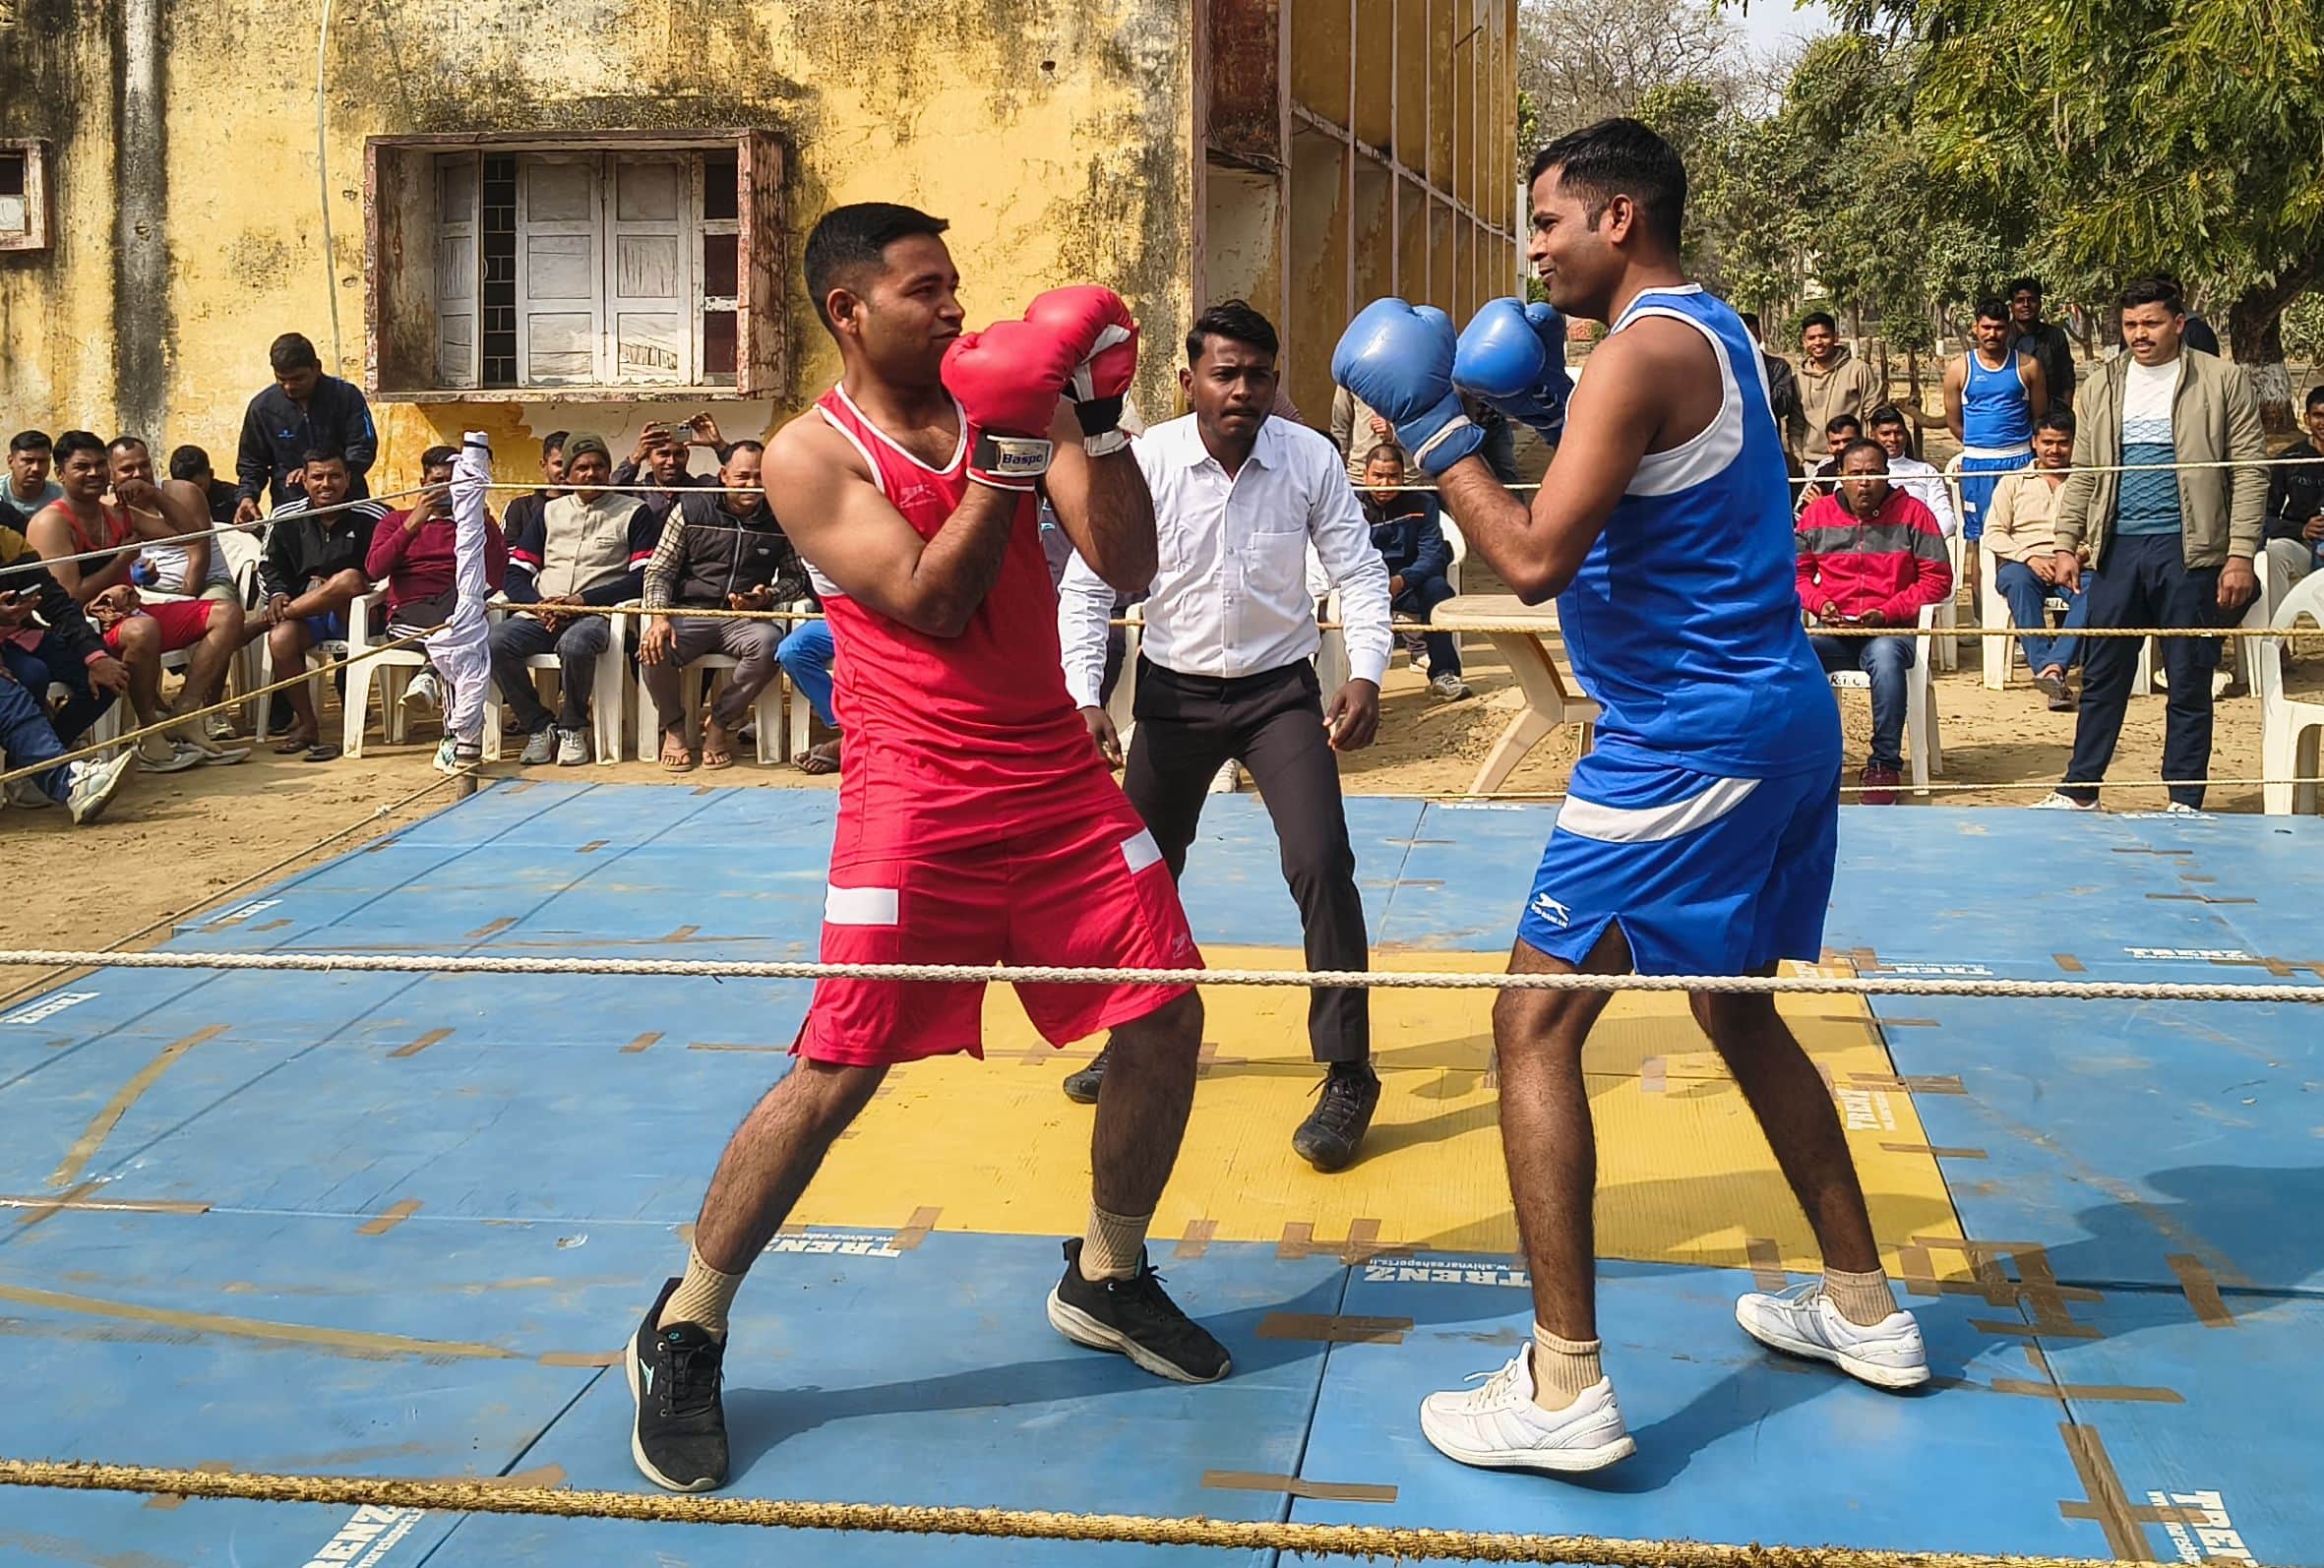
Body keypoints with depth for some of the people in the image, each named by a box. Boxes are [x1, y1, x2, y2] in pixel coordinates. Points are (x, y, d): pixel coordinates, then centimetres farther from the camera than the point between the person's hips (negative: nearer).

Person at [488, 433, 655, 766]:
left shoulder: (633, 513, 9)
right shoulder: (549, 512, 21)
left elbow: (644, 577, -4)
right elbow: (514, 575, 15)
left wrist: (582, 600, -13)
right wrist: (537, 605, -8)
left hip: (598, 612, -4)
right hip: (541, 613, 4)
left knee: (574, 644, -39)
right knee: (494, 642, -27)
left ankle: (573, 729, -14)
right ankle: (539, 727, -10)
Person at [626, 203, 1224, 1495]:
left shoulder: (1012, 402, 8)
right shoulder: (812, 454, -4)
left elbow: (1128, 566, 0)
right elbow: (930, 600, -15)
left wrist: (1097, 420, -10)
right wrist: (1003, 456, -20)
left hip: (1060, 773, 5)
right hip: (919, 794, -5)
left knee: (1168, 1017, 5)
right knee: (836, 1071, -8)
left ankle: (1108, 1282, 27)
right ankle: (685, 1336, 10)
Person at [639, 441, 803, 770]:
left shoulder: (778, 520, 6)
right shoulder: (691, 509, 3)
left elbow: (795, 577, 14)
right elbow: (659, 570, 3)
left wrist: (768, 596, -9)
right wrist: (659, 616, -15)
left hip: (745, 619, 1)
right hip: (690, 612, -1)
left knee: (770, 643, -35)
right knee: (653, 650, -33)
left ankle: (719, 721, -10)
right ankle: (673, 726, 0)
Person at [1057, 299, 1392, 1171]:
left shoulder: (1310, 460, -11)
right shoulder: (1145, 462, -12)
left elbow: (1360, 574, -4)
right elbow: (1087, 585, -6)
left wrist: (1365, 677, -19)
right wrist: (1084, 699, -14)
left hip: (1281, 689, -1)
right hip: (1174, 692, 2)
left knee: (1321, 865, -15)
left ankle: (1348, 1079, -5)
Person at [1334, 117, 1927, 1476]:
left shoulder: (1645, 348, -15)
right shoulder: (1713, 332, 15)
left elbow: (1535, 560, -21)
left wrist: (1434, 429, -11)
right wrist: (1553, 413, 14)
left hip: (1689, 742, -10)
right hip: (1781, 715, 10)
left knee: (1537, 1020, -7)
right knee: (1739, 1006, 23)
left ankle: (1566, 1389, -7)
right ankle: (1865, 1310, 32)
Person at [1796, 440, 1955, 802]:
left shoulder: (1912, 513, 3)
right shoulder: (1817, 514, 10)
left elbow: (1938, 579, 0)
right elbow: (1798, 573, 17)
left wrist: (1887, 612, -11)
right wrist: (1819, 604, -5)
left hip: (1891, 630, -3)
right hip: (1834, 633, 3)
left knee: (1885, 656, -40)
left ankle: (1884, 765, -28)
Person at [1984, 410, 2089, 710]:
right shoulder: (2013, 482, 20)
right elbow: (1993, 533, 7)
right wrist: (2029, 557, -11)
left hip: (2073, 566, 1)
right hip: (2023, 563, 0)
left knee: (2094, 589, -35)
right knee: (2018, 581, -38)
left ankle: (2054, 667, -48)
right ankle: (2045, 667, -47)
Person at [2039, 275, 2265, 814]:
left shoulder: (2224, 381, 0)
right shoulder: (2100, 386, 10)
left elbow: (2249, 472, -2)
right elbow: (2083, 473, 15)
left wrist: (2242, 554, -9)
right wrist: (2066, 542, 7)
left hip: (2188, 548, -3)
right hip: (2118, 548, 3)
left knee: (2190, 682, 4)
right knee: (2102, 676, 7)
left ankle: (2185, 803, 12)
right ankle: (2078, 792, 16)